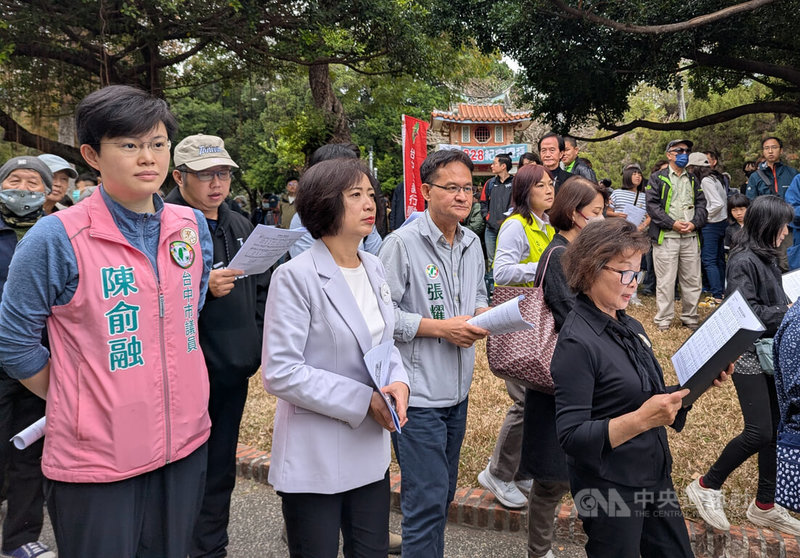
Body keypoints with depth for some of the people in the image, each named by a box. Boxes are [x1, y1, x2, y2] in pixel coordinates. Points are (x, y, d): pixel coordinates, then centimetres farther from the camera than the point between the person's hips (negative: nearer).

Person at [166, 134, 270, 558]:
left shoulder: (240, 227, 11)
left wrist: (256, 341, 12)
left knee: (221, 470, 18)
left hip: (235, 370, 7)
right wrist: (202, 288, -27)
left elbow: (262, 288, 21)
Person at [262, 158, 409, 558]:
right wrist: (364, 400, -20)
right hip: (314, 457, -6)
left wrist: (398, 381, -8)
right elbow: (279, 372, -19)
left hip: (370, 450, 7)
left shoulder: (373, 268, 5)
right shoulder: (296, 276, -16)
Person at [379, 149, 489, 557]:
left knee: (443, 494, 20)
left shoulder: (472, 244, 9)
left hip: (457, 389, 8)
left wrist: (482, 314, 0)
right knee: (427, 500, -3)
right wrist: (442, 327, -19)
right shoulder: (402, 243, -14)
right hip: (418, 393, -8)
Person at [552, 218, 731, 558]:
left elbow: (645, 397, 12)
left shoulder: (630, 328, 5)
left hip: (655, 475, 8)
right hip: (610, 487, -8)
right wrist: (641, 419, -33)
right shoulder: (576, 342, -20)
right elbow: (571, 436, -23)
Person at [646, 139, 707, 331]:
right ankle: (664, 320, 6)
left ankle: (690, 318, 18)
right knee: (665, 280, -3)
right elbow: (652, 205, -6)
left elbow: (701, 205, 13)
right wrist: (672, 224, -14)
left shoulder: (693, 180, 19)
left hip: (690, 237, 5)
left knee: (692, 280, 7)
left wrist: (694, 223, -6)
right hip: (666, 237, -4)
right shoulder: (657, 178, 4)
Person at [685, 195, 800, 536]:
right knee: (759, 433, -8)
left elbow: (772, 302, 14)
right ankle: (706, 487, 10)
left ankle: (765, 505, 24)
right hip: (749, 357, -9)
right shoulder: (743, 261, -16)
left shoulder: (766, 258, 10)